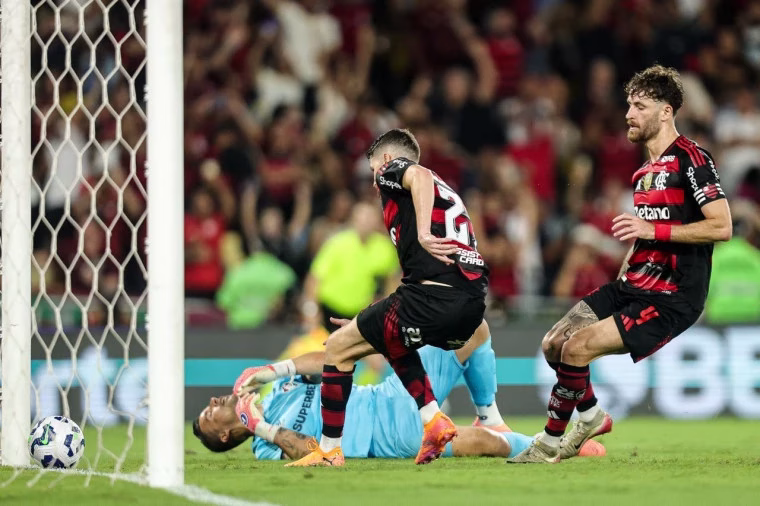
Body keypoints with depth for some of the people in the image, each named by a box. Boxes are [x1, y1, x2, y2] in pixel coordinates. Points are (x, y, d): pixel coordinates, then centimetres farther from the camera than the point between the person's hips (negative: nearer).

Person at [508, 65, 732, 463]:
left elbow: (721, 226, -20)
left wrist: (651, 229, -22)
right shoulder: (645, 172, 17)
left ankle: (550, 442, 0)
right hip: (633, 287, 9)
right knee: (554, 344, 2)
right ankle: (592, 417, 24)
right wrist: (621, 279, 18)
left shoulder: (690, 159, -12)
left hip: (671, 298, -9)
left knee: (577, 348, -18)